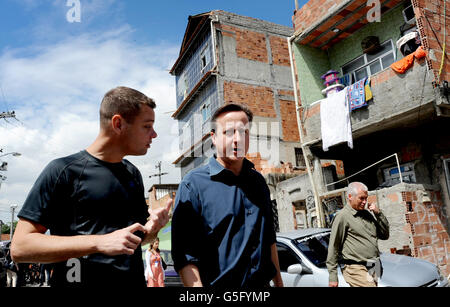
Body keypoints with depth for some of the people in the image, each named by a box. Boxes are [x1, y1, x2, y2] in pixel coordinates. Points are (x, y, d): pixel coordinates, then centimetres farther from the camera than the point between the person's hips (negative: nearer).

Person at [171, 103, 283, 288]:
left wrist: (278, 282, 13)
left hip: (262, 283, 5)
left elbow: (269, 238, 12)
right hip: (217, 284, -5)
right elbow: (183, 254, -18)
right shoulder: (193, 184, -14)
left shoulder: (258, 180, 5)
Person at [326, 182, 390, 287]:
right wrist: (333, 276, -10)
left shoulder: (368, 214, 13)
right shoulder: (342, 216, -8)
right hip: (356, 270, -7)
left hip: (373, 269, 7)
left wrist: (378, 213, 2)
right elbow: (333, 247, -8)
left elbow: (385, 235, 16)